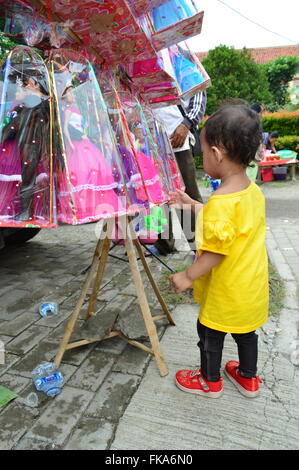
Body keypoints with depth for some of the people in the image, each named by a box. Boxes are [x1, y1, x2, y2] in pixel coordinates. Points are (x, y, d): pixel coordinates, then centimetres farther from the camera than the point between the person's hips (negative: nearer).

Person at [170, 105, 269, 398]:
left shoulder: (220, 201, -30)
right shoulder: (254, 191, -3)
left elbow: (216, 251, -28)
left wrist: (188, 277, -16)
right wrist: (192, 205, 15)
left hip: (226, 291, -8)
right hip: (252, 286, 8)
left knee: (210, 333, 17)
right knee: (245, 331, 26)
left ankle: (210, 381, 40)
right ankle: (248, 379, 47)